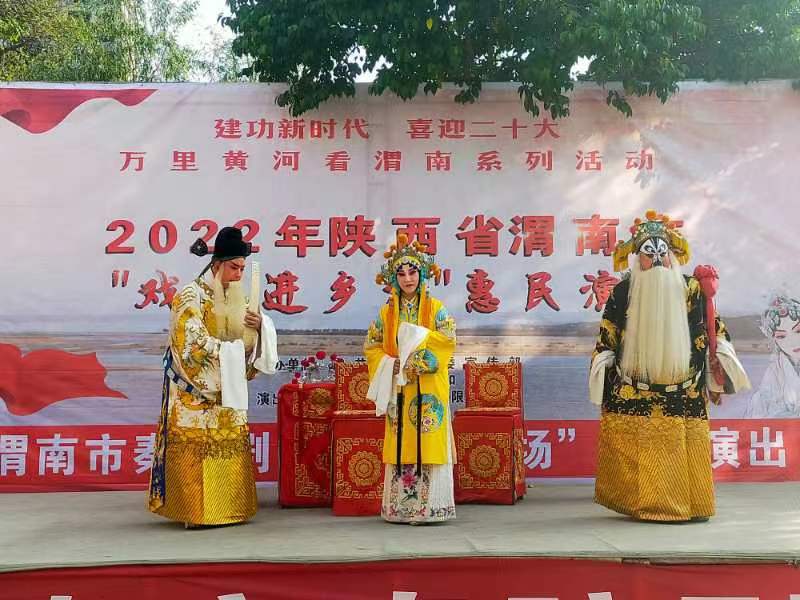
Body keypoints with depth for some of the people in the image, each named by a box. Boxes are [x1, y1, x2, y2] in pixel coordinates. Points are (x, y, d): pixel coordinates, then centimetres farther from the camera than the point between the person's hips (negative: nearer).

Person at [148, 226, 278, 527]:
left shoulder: (239, 299, 11)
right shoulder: (191, 296, -8)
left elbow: (253, 341, 12)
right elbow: (192, 343, -16)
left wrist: (259, 324, -10)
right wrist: (229, 351, -13)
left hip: (228, 388, 6)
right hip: (194, 388, -6)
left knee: (230, 444, 6)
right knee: (196, 447, -7)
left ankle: (227, 507, 13)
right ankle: (195, 511, -1)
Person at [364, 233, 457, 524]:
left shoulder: (437, 309, 3)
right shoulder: (387, 312, 10)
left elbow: (447, 342, -8)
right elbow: (372, 347, 10)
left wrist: (414, 357, -14)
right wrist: (391, 365, -7)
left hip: (429, 390, -2)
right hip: (399, 390, 3)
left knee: (428, 445, -6)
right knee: (401, 446, 2)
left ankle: (430, 507, -1)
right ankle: (400, 508, 7)